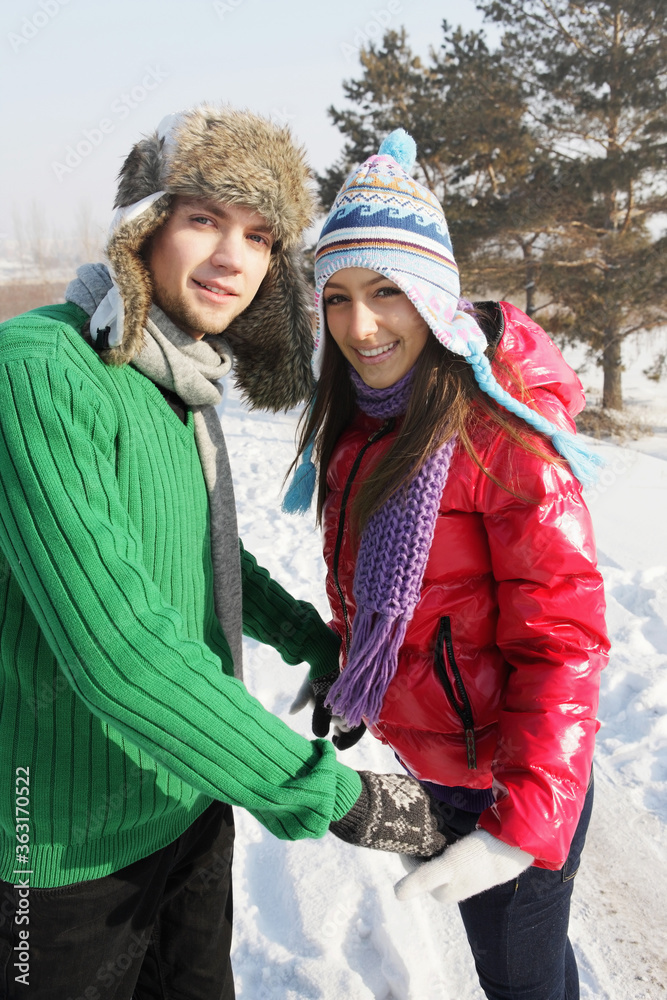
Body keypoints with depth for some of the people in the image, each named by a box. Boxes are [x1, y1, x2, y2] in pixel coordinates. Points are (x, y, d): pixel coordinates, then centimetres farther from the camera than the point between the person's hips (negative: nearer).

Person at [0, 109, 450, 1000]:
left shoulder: (184, 380, 3)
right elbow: (117, 650, -32)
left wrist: (313, 642, 18)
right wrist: (337, 796, -27)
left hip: (192, 803, 8)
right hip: (75, 846, -7)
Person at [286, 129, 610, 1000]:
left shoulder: (501, 431, -24)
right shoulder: (360, 421, 0)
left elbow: (563, 640, -26)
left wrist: (522, 827, -30)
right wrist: (349, 679, 13)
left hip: (508, 775, -7)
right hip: (426, 757, 7)